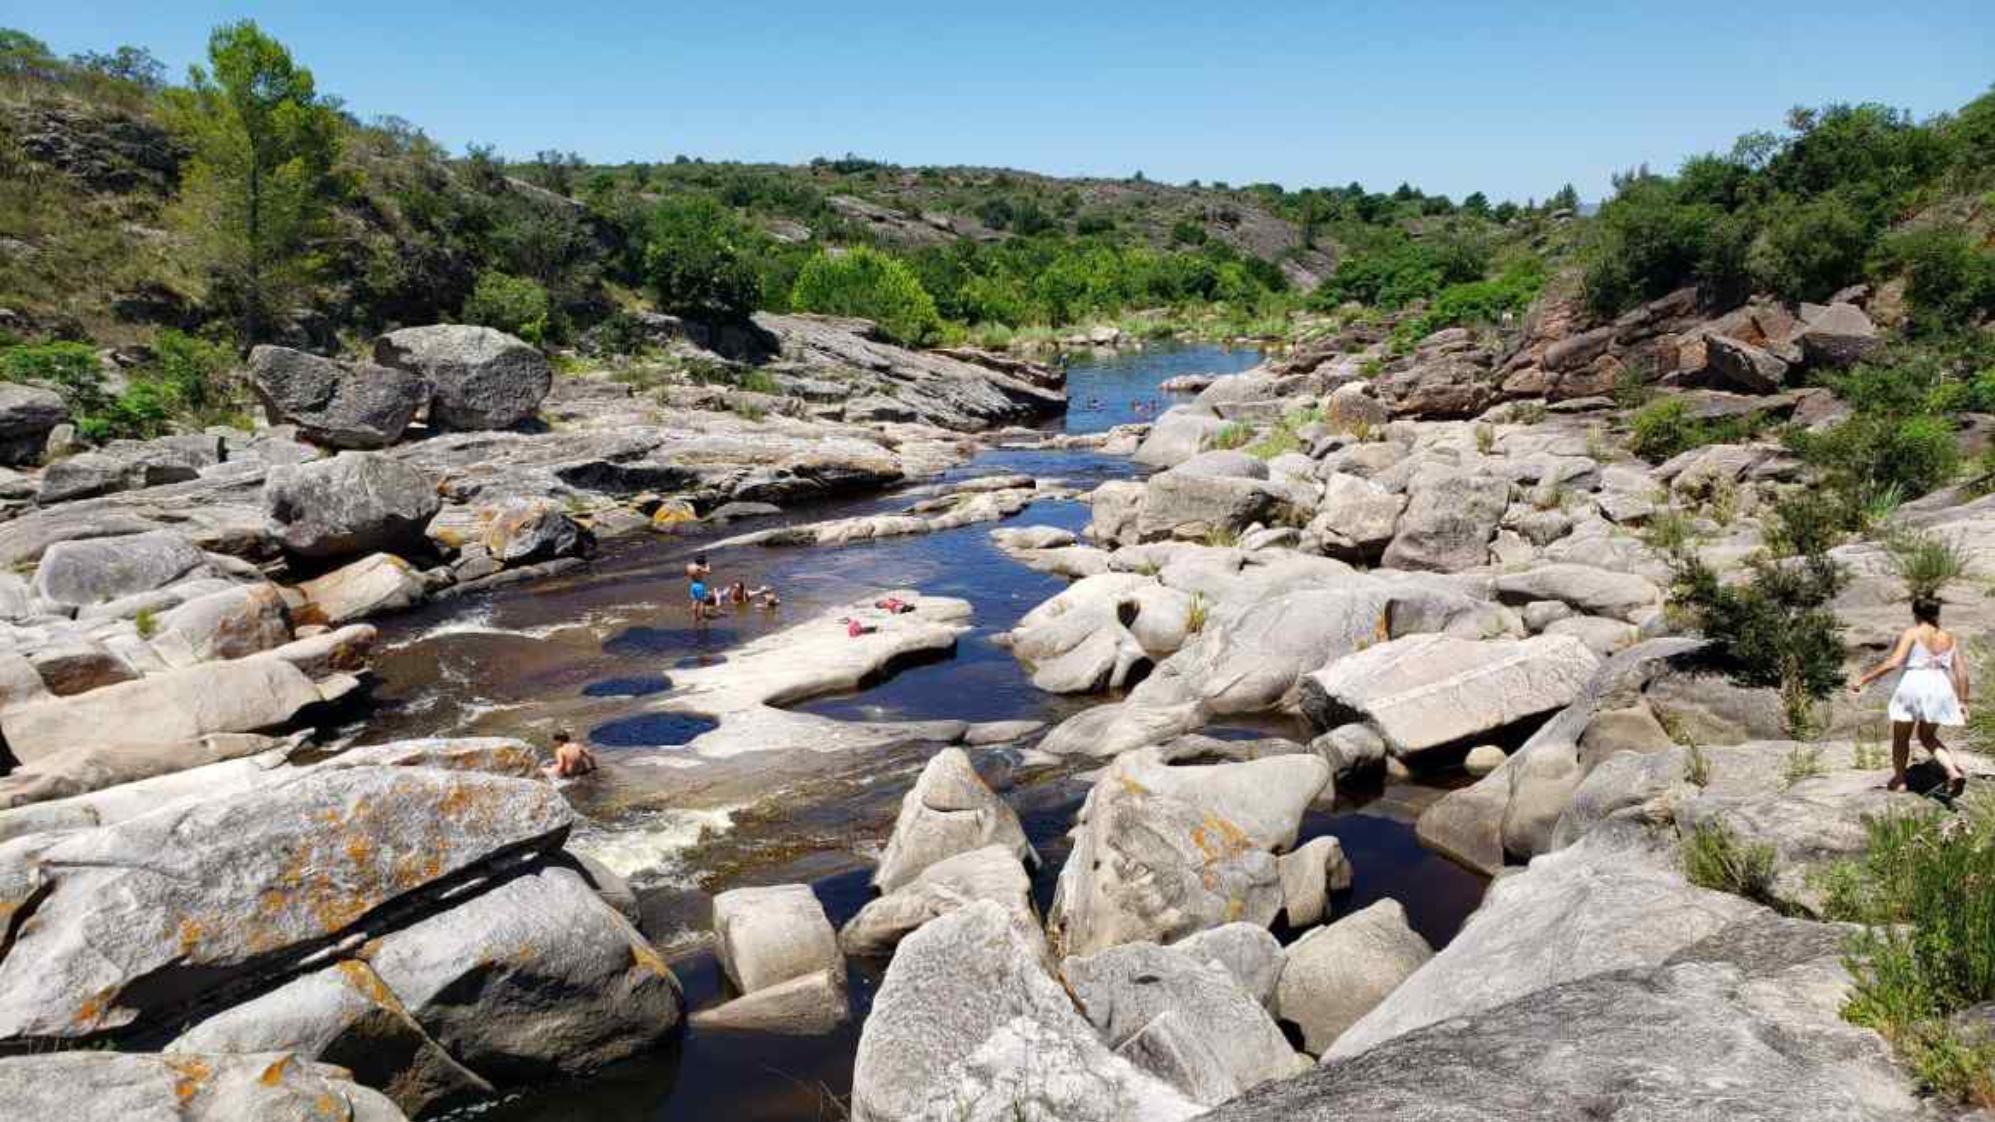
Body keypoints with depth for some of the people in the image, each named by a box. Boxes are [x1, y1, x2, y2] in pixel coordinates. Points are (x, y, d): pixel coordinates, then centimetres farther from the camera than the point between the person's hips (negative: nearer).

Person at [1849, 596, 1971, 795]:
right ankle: (1954, 772, 3)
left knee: (1901, 737, 15)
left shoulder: (1912, 633, -6)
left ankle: (1899, 779, 25)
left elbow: (1893, 662, -17)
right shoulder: (1950, 638, 10)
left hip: (1914, 685, -5)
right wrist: (1962, 701, 17)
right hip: (1941, 689, 5)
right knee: (1928, 736, 23)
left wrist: (1863, 679, -14)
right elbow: (1962, 672, 8)